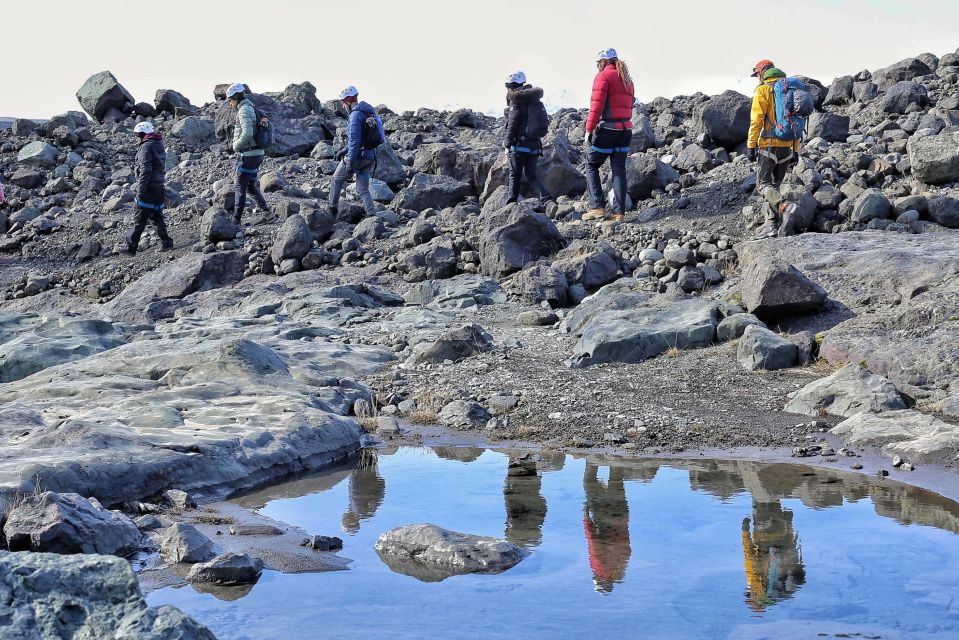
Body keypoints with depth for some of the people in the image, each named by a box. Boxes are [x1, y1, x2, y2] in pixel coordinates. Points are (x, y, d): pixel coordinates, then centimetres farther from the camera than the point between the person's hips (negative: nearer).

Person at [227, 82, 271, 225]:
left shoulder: (244, 110, -16)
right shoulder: (252, 109, 15)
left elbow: (247, 133, -28)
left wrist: (236, 146, -13)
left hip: (248, 155, -9)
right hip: (257, 154, 9)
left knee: (239, 187, -4)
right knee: (251, 185, 18)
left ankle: (236, 219, -3)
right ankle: (266, 211, 14)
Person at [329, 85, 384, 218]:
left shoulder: (356, 115, -15)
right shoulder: (369, 113, 16)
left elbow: (354, 141, -22)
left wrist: (350, 163, -21)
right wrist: (343, 151, 27)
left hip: (358, 156, -8)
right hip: (370, 157, 8)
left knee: (337, 180, 14)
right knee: (363, 190, 9)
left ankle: (332, 210, 22)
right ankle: (372, 216, -5)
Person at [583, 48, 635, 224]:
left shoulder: (604, 76, -6)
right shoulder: (627, 79, 18)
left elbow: (597, 105, -14)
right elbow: (630, 105, 13)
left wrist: (589, 129, -12)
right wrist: (623, 124, 10)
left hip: (607, 129, -7)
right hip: (625, 130, 7)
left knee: (591, 165, 6)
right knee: (619, 170, 6)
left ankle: (597, 207, -5)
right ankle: (618, 212, 2)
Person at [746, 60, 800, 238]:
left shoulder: (762, 91, -4)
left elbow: (756, 120, -12)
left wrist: (751, 146, -10)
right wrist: (796, 150, 17)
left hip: (768, 146, -6)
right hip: (786, 147, 6)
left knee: (763, 185, -3)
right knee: (774, 186, 13)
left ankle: (785, 206, -27)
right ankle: (771, 224, 9)